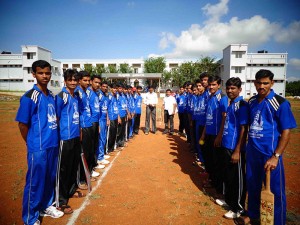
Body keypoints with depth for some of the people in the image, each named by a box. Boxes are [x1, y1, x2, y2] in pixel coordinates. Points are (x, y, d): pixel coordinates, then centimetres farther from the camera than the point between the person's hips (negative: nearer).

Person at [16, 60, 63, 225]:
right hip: (38, 148, -6)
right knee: (35, 182, 6)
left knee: (50, 179, 19)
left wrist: (53, 138, 10)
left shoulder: (51, 95, 8)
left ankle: (46, 206, 39)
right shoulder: (29, 97, -12)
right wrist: (34, 144, 0)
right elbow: (22, 124, -9)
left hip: (53, 145, 6)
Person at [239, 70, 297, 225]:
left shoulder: (280, 103, -12)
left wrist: (276, 156, -18)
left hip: (269, 154, -6)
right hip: (252, 152, 6)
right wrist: (245, 147, 14)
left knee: (274, 191, 8)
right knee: (252, 186, 20)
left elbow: (286, 131, -13)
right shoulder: (252, 101, 6)